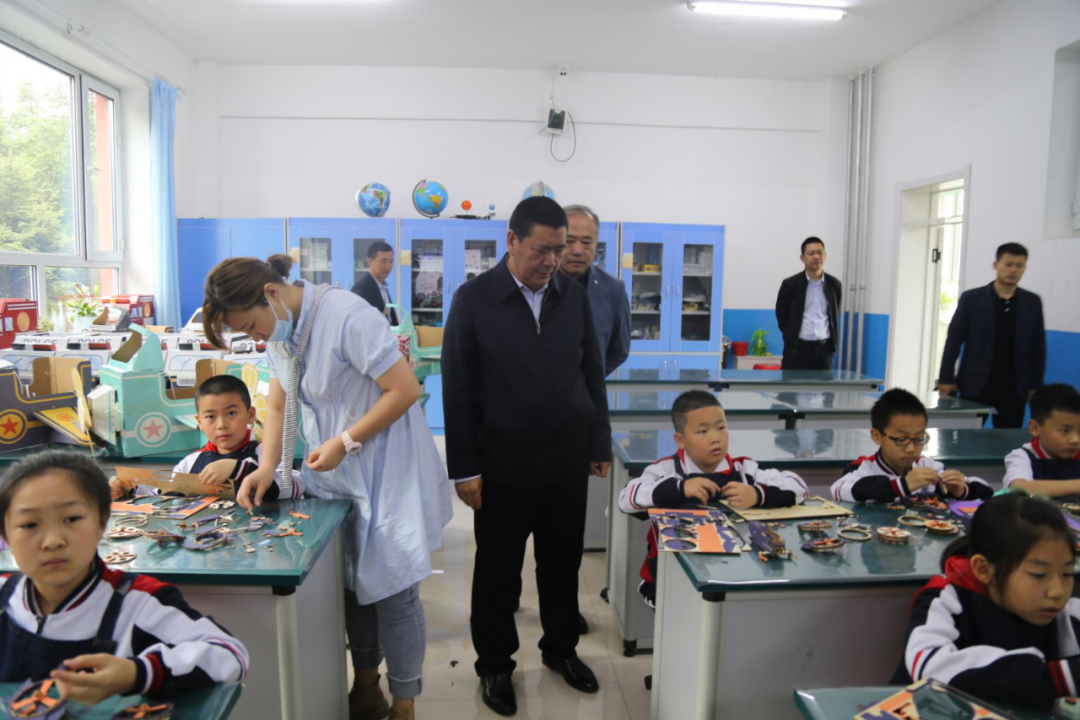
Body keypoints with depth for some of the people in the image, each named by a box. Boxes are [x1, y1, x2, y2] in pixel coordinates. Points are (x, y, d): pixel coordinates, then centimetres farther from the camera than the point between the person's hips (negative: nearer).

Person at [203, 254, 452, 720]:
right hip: (335, 475, 8)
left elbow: (405, 389, -22)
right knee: (350, 582, 15)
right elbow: (278, 405, 13)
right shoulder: (282, 332, 5)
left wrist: (344, 442, -19)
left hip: (388, 473, -8)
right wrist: (267, 467, -1)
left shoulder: (348, 317, -22)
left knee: (392, 590, 0)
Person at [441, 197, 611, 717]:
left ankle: (561, 649, 41)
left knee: (562, 565, 18)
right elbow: (458, 390, -7)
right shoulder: (474, 299, -8)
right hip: (503, 468, -3)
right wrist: (465, 469, -8)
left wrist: (600, 445, 8)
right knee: (498, 574, 14)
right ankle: (495, 665, 35)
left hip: (568, 463, 3)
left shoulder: (574, 296, 1)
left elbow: (593, 375, 7)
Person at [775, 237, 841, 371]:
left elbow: (836, 313, 17)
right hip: (798, 348, -2)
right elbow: (781, 315, 7)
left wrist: (832, 340, 12)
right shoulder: (790, 284, -3)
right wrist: (791, 337, 5)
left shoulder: (834, 285, 5)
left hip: (824, 349, 3)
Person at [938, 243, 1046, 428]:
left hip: (1014, 388, 2)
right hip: (976, 385, -2)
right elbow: (953, 340, 0)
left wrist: (1036, 385, 7)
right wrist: (946, 378, -2)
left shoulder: (1032, 302, 8)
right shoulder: (971, 298, 0)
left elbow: (1038, 347, 10)